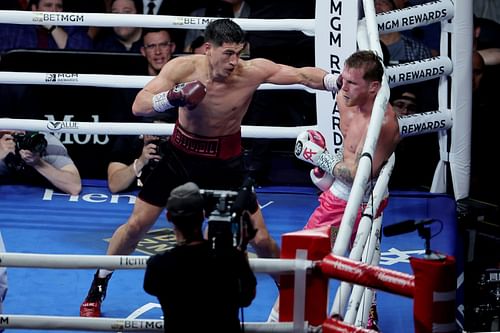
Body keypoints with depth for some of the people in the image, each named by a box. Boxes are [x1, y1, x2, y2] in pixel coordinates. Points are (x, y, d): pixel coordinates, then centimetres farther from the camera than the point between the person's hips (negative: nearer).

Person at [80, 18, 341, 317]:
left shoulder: (253, 71, -24)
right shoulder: (183, 68, -23)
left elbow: (303, 75, -22)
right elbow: (139, 107, -26)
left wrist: (341, 81, -39)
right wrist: (174, 97, -45)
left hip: (225, 160, 0)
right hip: (181, 153, 0)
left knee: (260, 238, -3)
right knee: (137, 225, 5)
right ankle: (97, 290, 26)